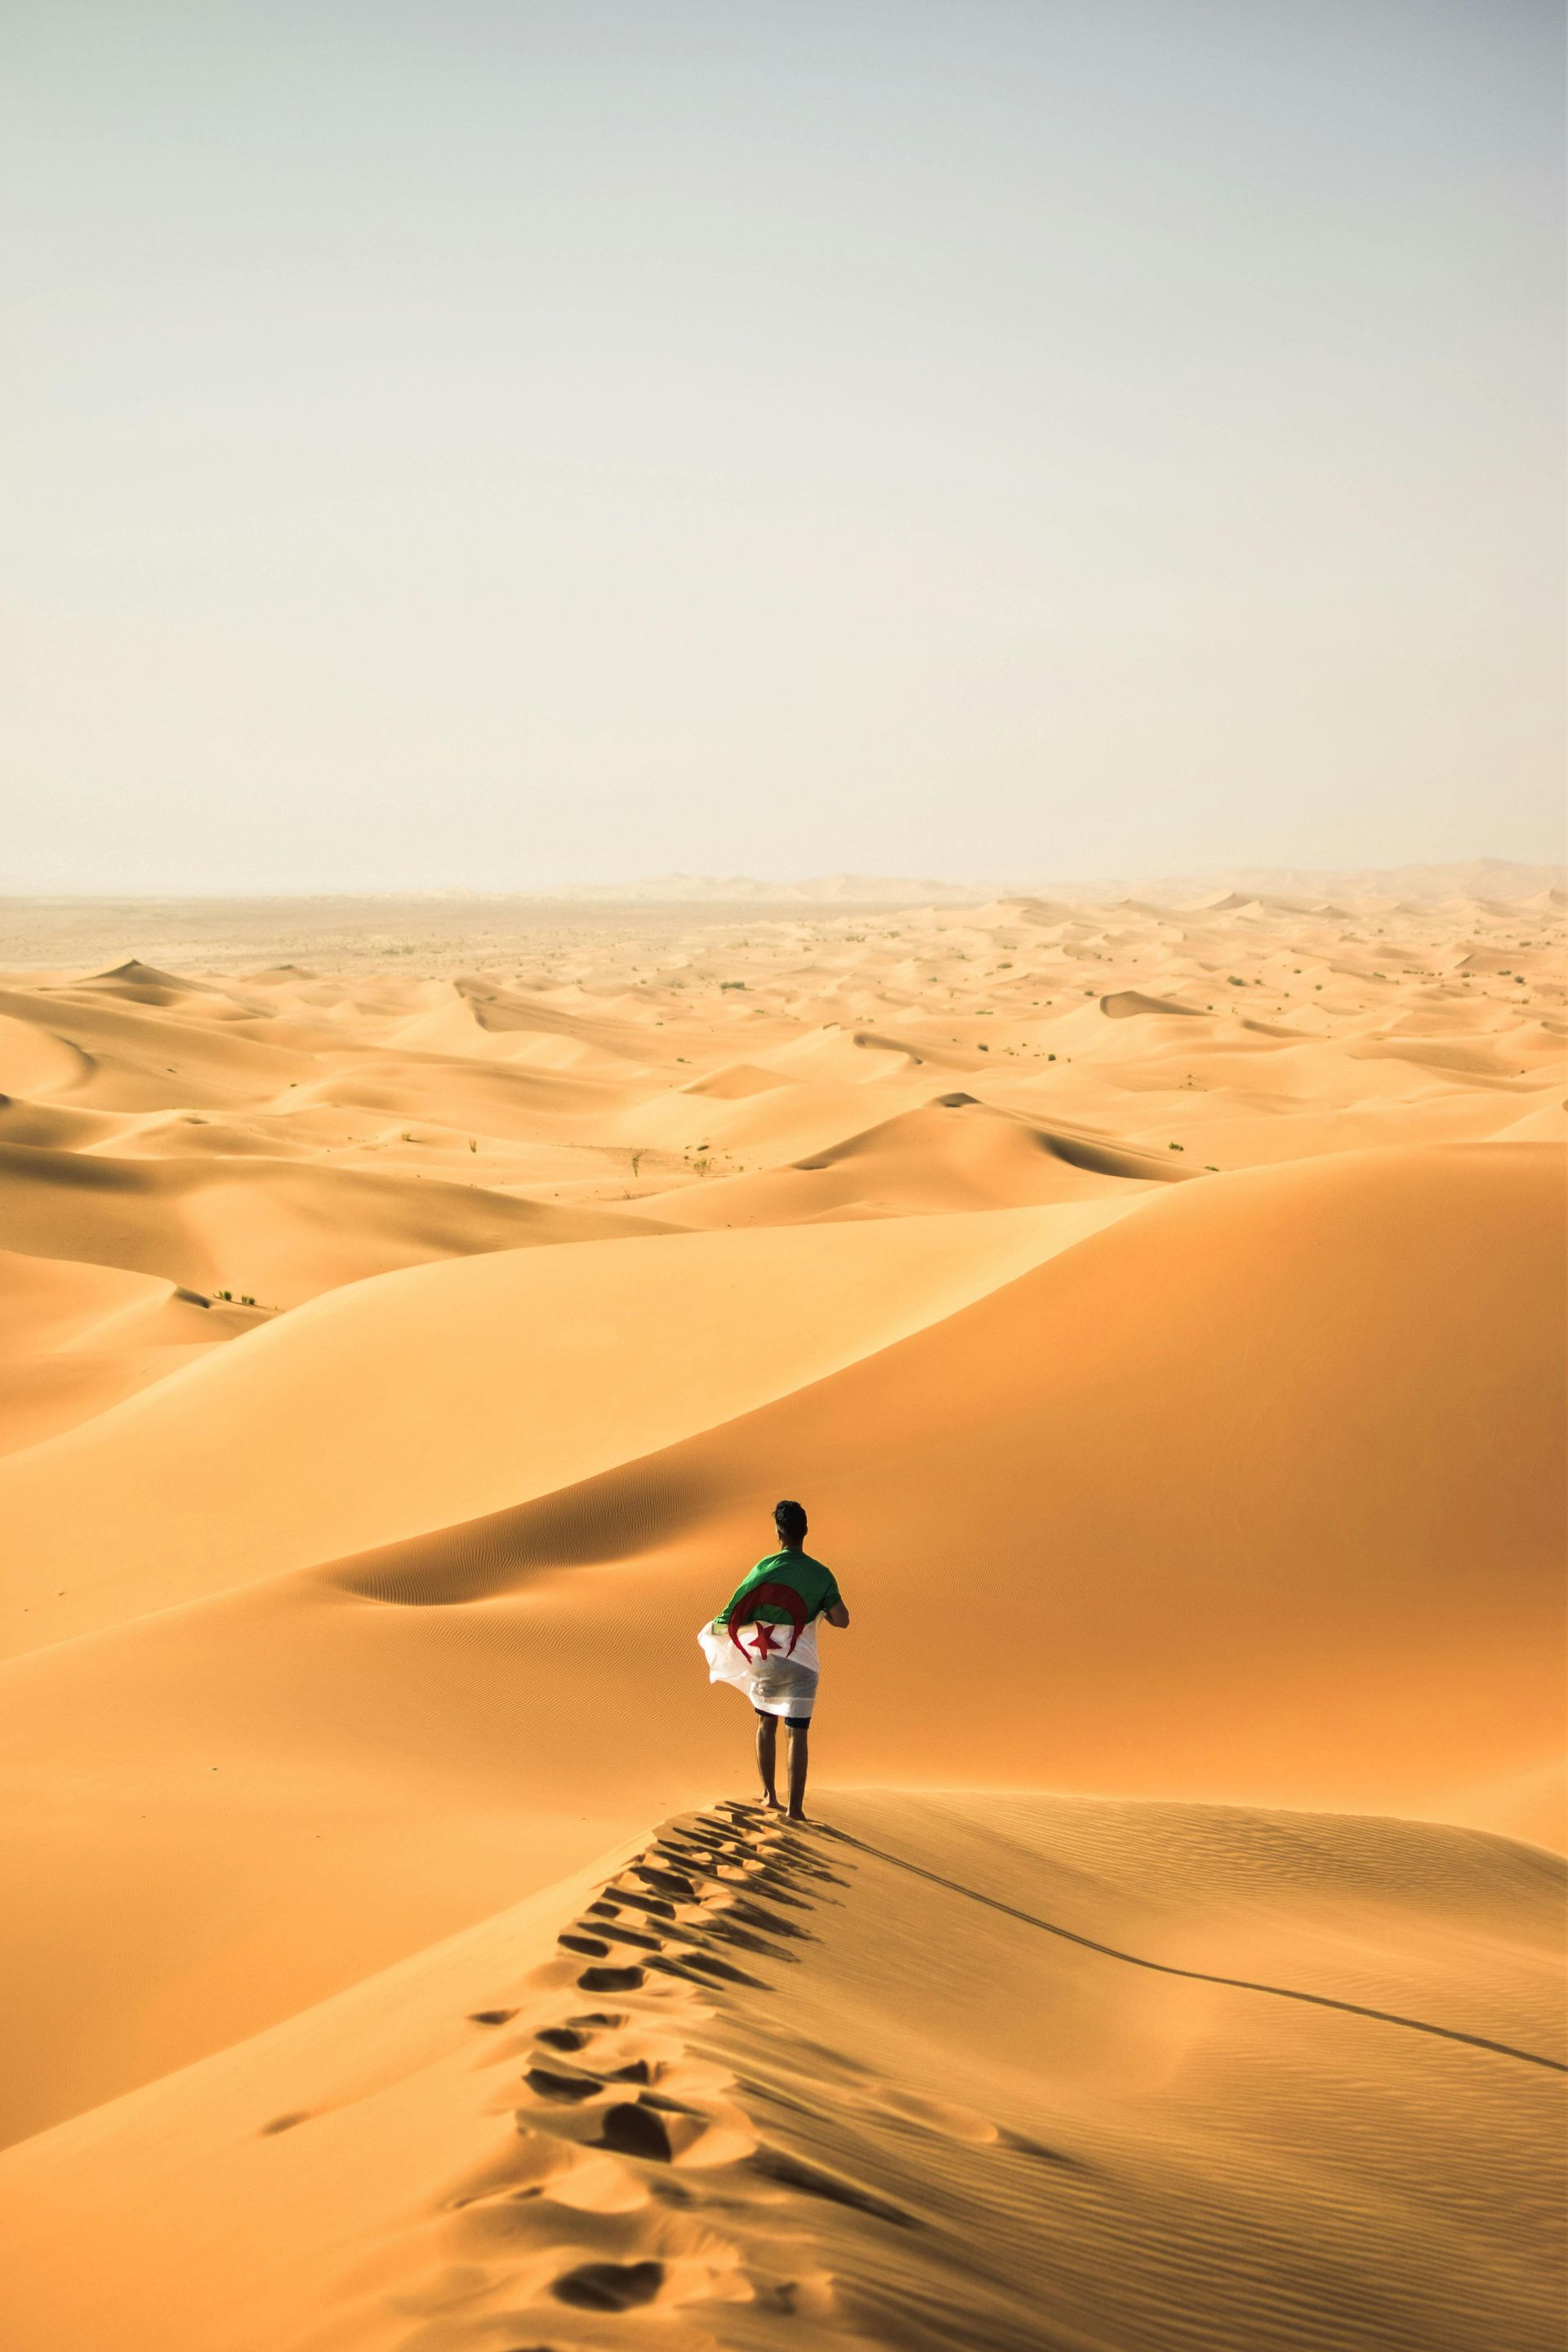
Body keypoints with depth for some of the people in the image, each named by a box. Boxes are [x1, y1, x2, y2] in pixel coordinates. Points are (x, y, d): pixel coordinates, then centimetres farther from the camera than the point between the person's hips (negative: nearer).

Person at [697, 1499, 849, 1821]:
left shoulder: (765, 1569, -6)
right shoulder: (821, 1574, -5)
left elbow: (738, 1614, -7)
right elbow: (841, 1619, -12)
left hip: (765, 1659, 1)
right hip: (801, 1662, -1)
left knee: (766, 1724, 21)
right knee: (798, 1734, 0)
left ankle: (770, 1794, 25)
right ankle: (795, 1808, -6)